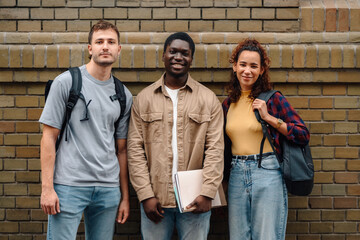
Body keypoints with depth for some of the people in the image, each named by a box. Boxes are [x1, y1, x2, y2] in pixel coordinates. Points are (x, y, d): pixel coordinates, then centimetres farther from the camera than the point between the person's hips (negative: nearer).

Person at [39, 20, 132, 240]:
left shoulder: (124, 96, 11)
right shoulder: (66, 82, -1)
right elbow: (49, 136, -3)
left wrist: (125, 197, 12)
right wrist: (47, 187, -10)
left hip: (108, 188, 4)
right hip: (69, 185, -4)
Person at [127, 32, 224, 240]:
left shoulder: (208, 99, 6)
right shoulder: (144, 98, 7)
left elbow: (215, 149, 0)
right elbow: (135, 149, 3)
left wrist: (207, 193, -10)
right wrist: (146, 195, -6)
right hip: (155, 199, 1)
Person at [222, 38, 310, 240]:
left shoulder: (273, 99, -2)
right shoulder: (228, 104, 11)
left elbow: (303, 135, -6)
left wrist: (269, 117, -11)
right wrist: (225, 178, 22)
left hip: (267, 174, -4)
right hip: (237, 176, 4)